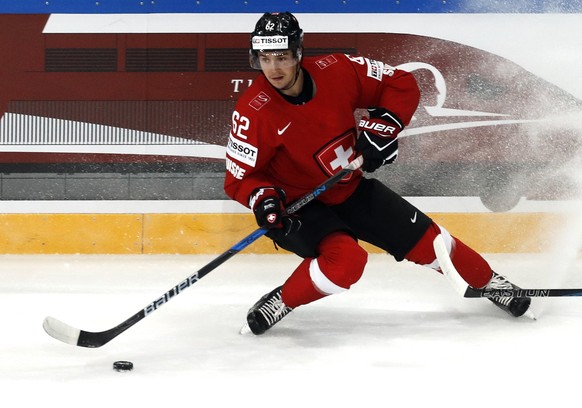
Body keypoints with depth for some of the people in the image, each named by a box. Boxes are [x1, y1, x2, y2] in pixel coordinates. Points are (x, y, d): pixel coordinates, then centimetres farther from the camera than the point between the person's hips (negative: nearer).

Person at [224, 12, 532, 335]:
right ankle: (280, 302, -11)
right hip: (299, 206, -4)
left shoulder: (334, 71, -17)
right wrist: (262, 199, -35)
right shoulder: (254, 112, -24)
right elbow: (239, 178, -16)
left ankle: (488, 281, 32)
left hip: (352, 189, 4)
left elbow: (402, 85, -5)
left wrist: (381, 127, -18)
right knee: (346, 260, -32)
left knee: (426, 240, 7)